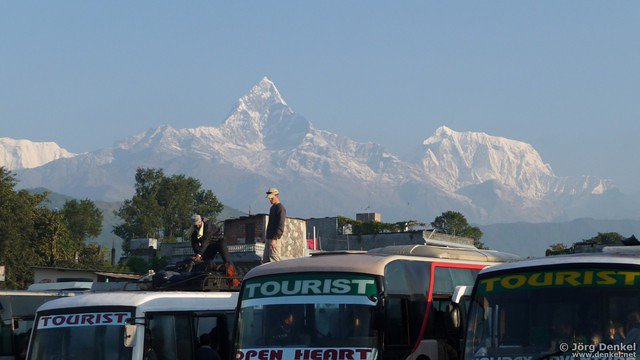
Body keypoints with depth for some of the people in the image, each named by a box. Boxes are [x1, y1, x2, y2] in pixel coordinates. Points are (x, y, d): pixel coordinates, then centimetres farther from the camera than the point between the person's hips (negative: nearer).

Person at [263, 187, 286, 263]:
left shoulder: (280, 208, -10)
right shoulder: (272, 208, 20)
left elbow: (281, 226, -18)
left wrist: (274, 239, -24)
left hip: (275, 239, -10)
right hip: (269, 238, 10)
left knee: (274, 260, -12)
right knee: (265, 260, 7)